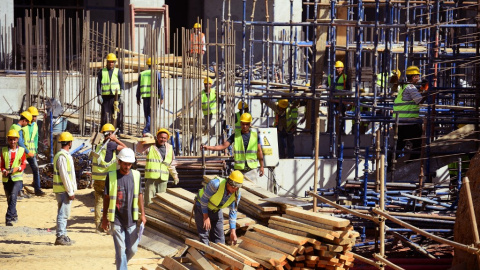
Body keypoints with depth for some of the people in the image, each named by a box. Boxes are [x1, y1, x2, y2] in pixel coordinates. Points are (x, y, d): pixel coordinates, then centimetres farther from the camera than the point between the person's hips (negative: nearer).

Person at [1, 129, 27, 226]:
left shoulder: (21, 150, 2)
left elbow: (24, 164, 5)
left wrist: (17, 168, -15)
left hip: (17, 178, -3)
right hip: (6, 178, 3)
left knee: (13, 197, -18)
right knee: (9, 199, 11)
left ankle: (9, 218, -22)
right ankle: (14, 216, 31)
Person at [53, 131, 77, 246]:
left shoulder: (66, 155, 16)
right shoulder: (62, 156, -16)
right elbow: (64, 175, -20)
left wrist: (72, 189, 21)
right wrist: (70, 192, -18)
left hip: (65, 189, 10)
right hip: (63, 189, -10)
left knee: (63, 214, 15)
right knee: (63, 214, -9)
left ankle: (62, 235, 21)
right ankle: (60, 237, -9)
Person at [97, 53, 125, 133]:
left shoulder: (118, 72, 9)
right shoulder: (102, 72, 11)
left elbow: (122, 84, 5)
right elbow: (98, 84, 9)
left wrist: (121, 95, -6)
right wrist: (99, 96, -1)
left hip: (116, 97, 0)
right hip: (106, 97, 1)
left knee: (118, 115, -3)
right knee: (105, 115, -2)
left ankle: (119, 131, 2)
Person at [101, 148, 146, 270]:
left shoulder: (136, 175, 2)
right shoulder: (112, 176, -5)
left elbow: (139, 195, 10)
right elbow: (106, 198, 0)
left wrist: (142, 214, 7)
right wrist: (105, 218, 1)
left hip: (131, 219, 3)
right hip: (116, 220, -3)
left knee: (132, 249, 8)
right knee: (120, 249, -4)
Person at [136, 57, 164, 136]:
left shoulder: (142, 74, 12)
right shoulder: (156, 73, -3)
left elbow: (139, 87, 14)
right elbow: (159, 86, -7)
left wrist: (138, 98, 20)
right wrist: (161, 97, -4)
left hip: (145, 97, 5)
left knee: (147, 115, 13)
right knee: (152, 115, -5)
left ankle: (148, 131, 16)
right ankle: (146, 131, -20)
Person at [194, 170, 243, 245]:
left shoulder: (237, 194, -19)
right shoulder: (216, 184, -36)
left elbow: (233, 212, -9)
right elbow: (204, 199, -24)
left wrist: (233, 230, -13)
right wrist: (206, 217, -19)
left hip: (216, 210, 5)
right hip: (202, 207, -5)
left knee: (219, 239, 6)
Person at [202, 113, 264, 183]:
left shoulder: (255, 135, 4)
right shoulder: (236, 135, 2)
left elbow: (259, 151, 9)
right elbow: (224, 146, -4)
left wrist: (262, 166, 8)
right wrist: (209, 147, -17)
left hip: (251, 168, 0)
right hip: (239, 169, 0)